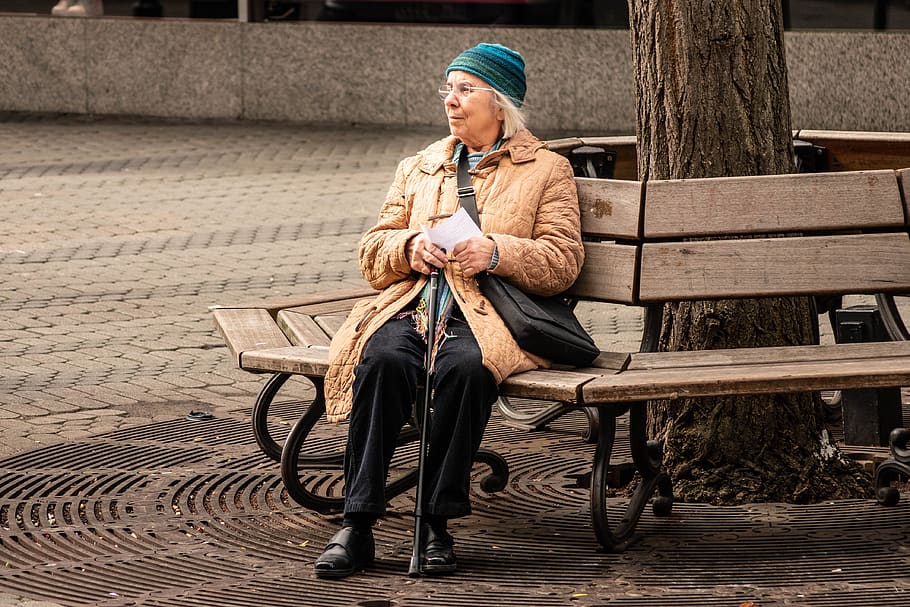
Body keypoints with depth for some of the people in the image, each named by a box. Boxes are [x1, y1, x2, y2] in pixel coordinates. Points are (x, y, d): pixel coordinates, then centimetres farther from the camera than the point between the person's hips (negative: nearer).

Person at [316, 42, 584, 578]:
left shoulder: (547, 171, 14)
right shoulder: (418, 168, 26)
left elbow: (563, 263, 3)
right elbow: (372, 257, 21)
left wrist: (497, 253, -14)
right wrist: (409, 247, -3)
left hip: (489, 317, -3)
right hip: (412, 306, 3)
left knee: (467, 368, -38)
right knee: (383, 361, -32)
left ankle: (437, 523, -28)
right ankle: (357, 525, -32)